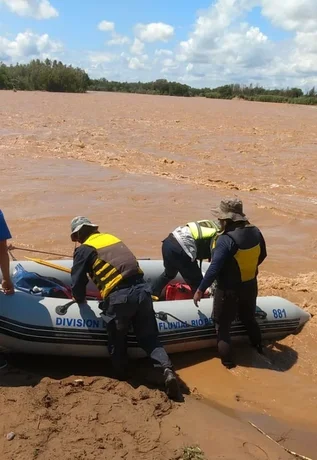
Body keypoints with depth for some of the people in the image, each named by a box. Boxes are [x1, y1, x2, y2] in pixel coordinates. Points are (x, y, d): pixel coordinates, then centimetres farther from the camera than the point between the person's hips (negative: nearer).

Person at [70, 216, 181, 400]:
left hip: (119, 297, -5)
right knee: (150, 337, 15)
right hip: (142, 289, 5)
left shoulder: (84, 249, 7)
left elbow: (77, 282, 8)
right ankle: (167, 369, -4)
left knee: (117, 341, 17)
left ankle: (123, 378, 32)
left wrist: (80, 300, 29)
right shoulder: (112, 237, 23)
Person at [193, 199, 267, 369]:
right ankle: (258, 349, 47)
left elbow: (214, 268, -27)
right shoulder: (255, 232, -7)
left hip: (229, 289, -7)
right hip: (250, 285, 7)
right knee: (249, 318, 29)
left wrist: (200, 289, -17)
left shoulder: (226, 239, -28)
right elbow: (262, 256, 10)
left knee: (222, 324, 12)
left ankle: (227, 360, 18)